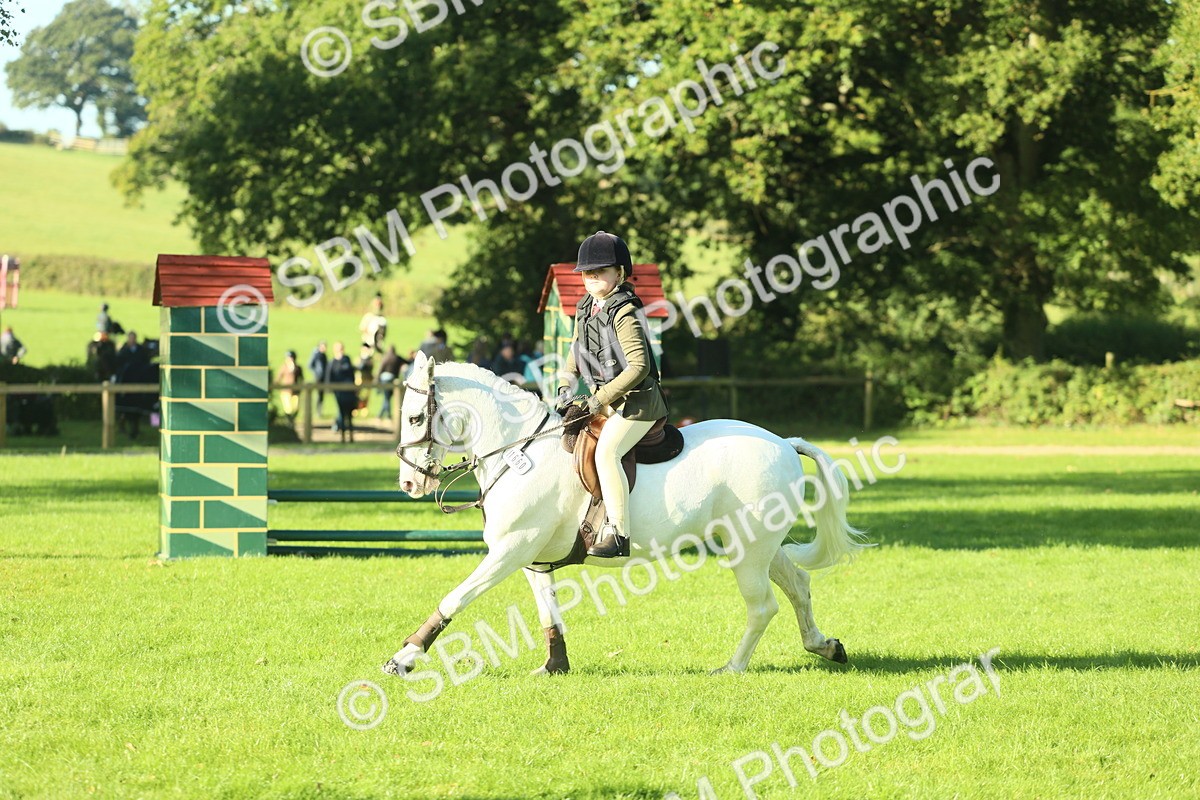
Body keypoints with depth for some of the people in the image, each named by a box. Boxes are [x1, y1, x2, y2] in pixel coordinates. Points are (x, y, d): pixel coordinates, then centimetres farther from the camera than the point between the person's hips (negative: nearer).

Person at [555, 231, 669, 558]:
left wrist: (601, 398, -22)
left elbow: (639, 366, -22)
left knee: (606, 452, -27)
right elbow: (577, 351, 24)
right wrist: (565, 386, 8)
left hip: (637, 399, -10)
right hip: (607, 400, 10)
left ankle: (618, 533, -29)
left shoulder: (623, 313, -17)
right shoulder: (585, 310, 10)